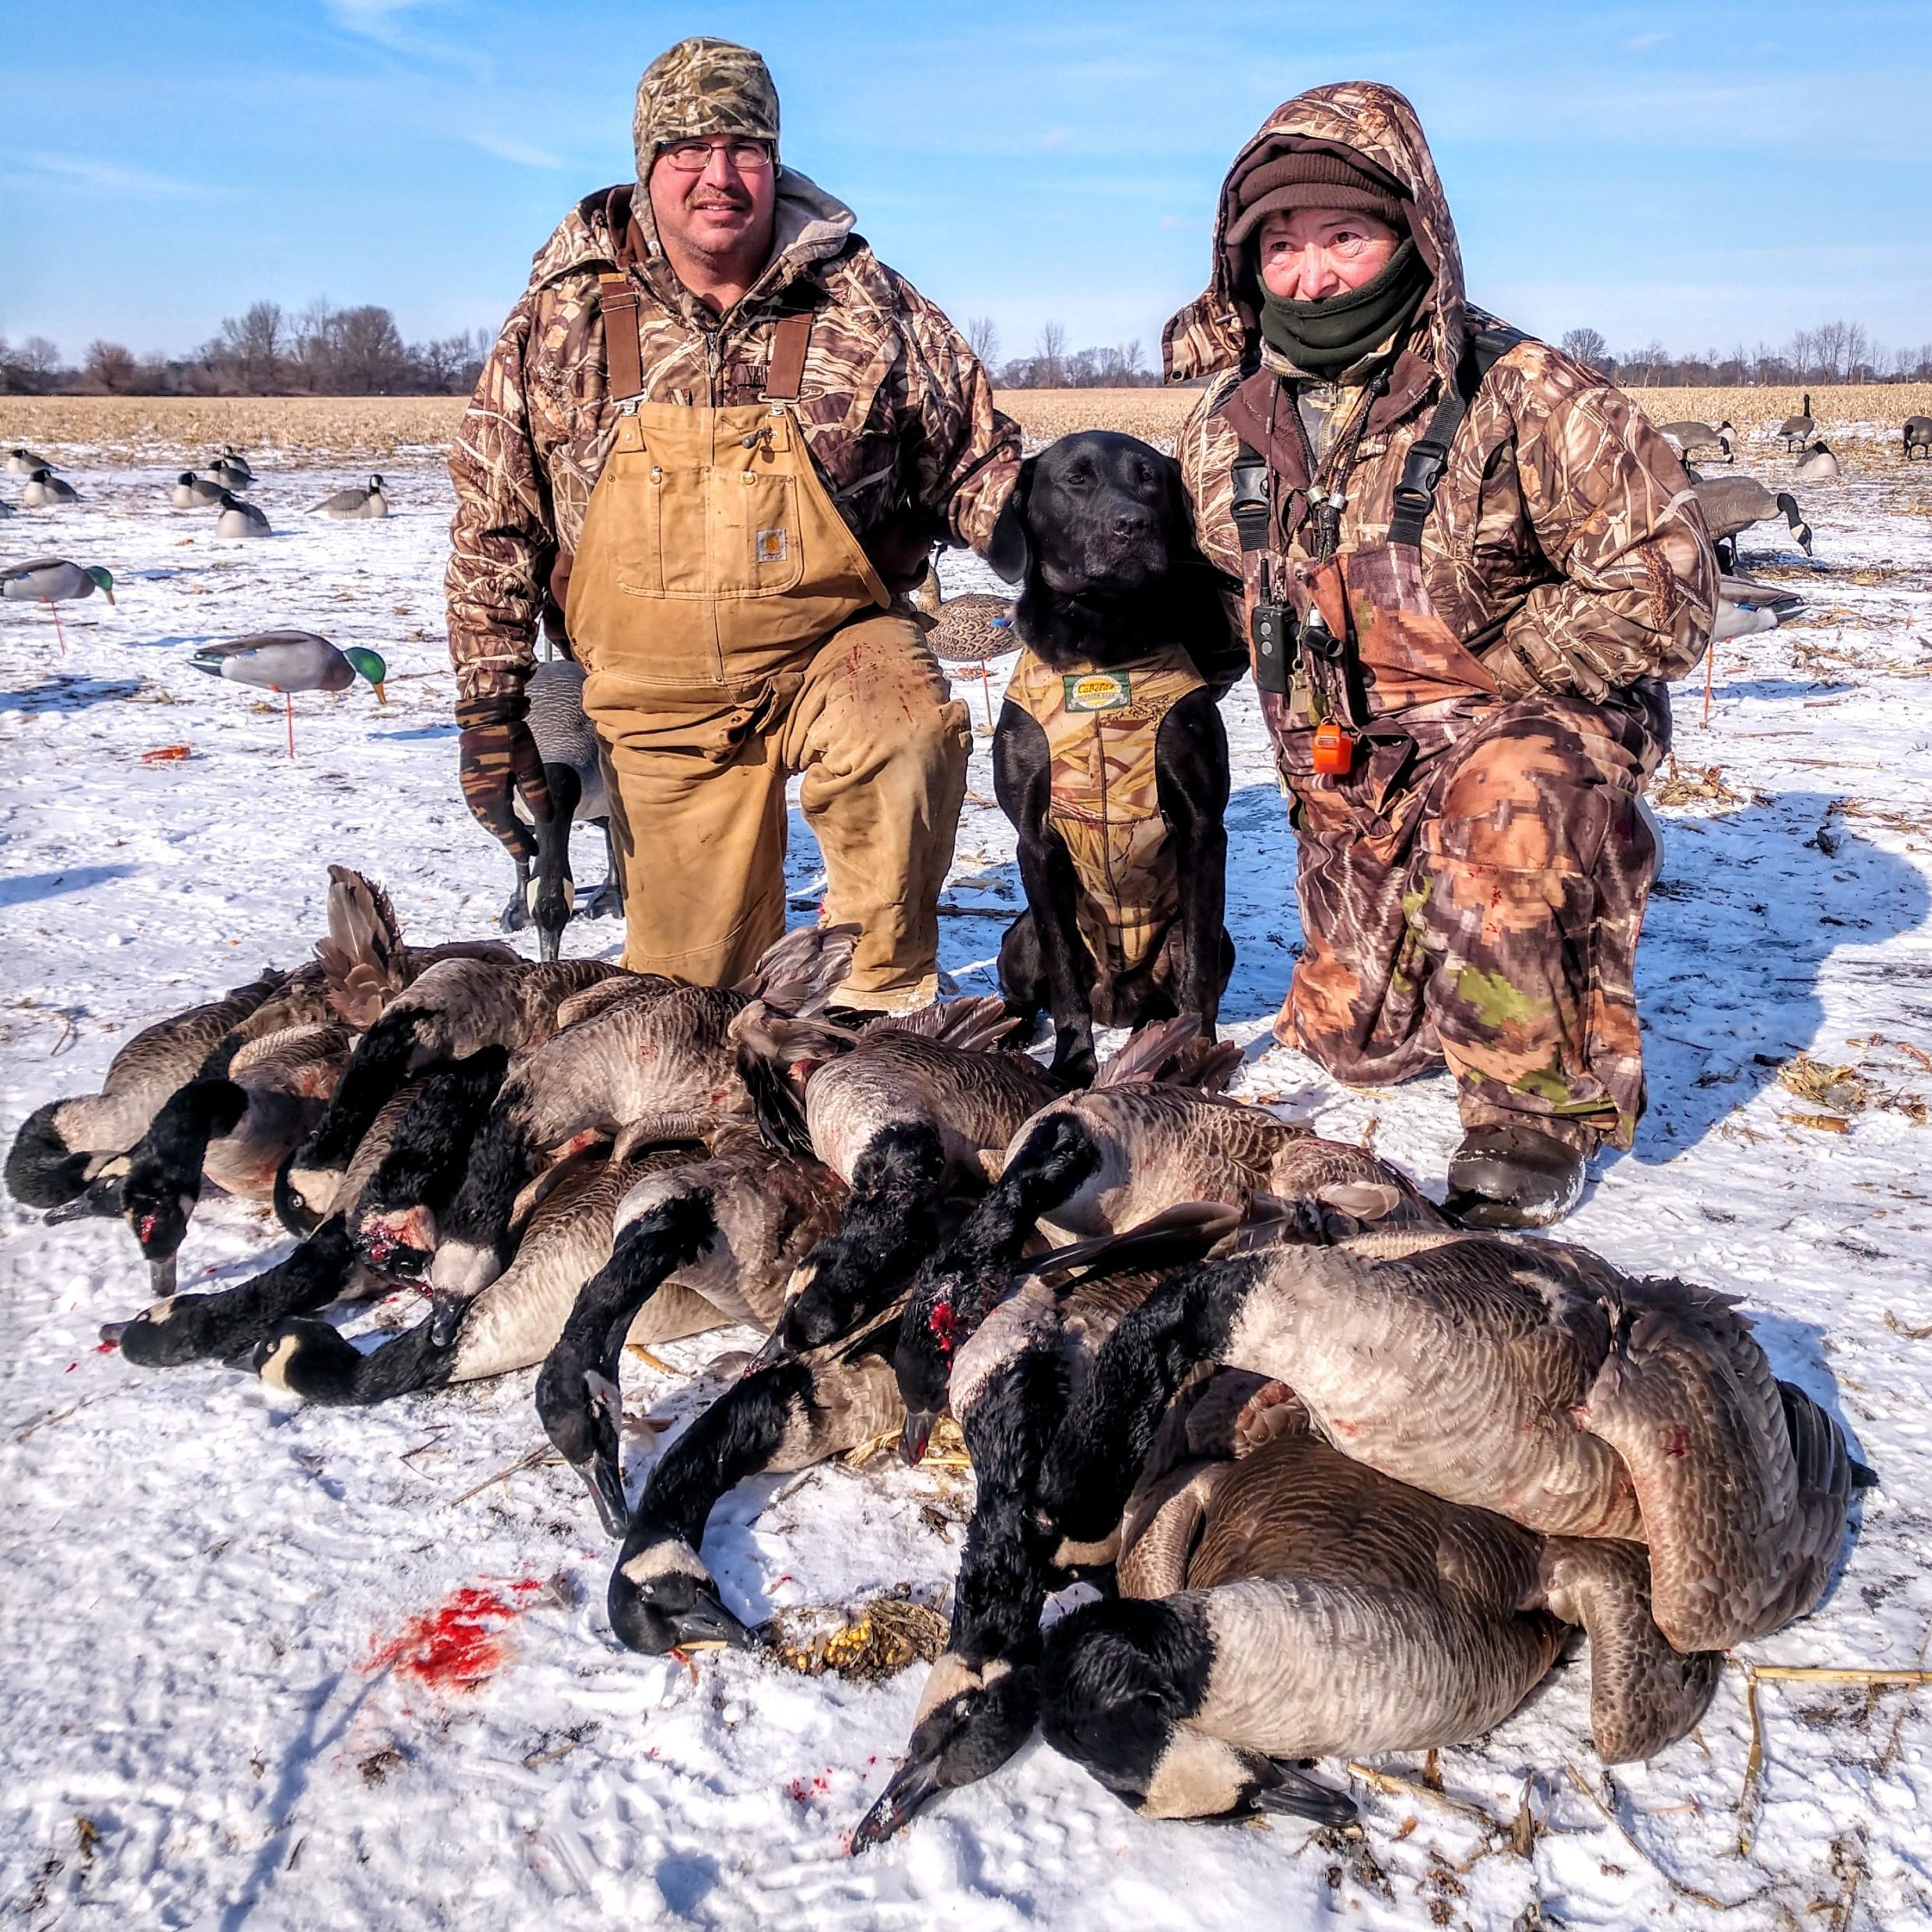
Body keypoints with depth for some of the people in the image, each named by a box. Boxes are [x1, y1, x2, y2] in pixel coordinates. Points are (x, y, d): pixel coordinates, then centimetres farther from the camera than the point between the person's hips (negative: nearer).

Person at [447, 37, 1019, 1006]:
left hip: (836, 643, -1)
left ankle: (882, 1001, -17)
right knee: (691, 982, 4)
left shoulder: (866, 305, -3)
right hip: (662, 699, 1)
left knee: (909, 735, -36)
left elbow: (976, 463, 3)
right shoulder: (561, 317, -1)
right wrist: (489, 708, 2)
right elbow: (493, 522, 3)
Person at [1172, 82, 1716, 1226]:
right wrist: (1309, 737, 5)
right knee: (1352, 1040, 11)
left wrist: (1481, 679, -17)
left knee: (1504, 811, -40)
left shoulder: (1518, 395, -18)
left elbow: (1661, 588, -19)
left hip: (1524, 726, -5)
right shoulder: (1228, 426, -1)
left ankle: (1545, 1108, -18)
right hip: (1345, 776, 6)